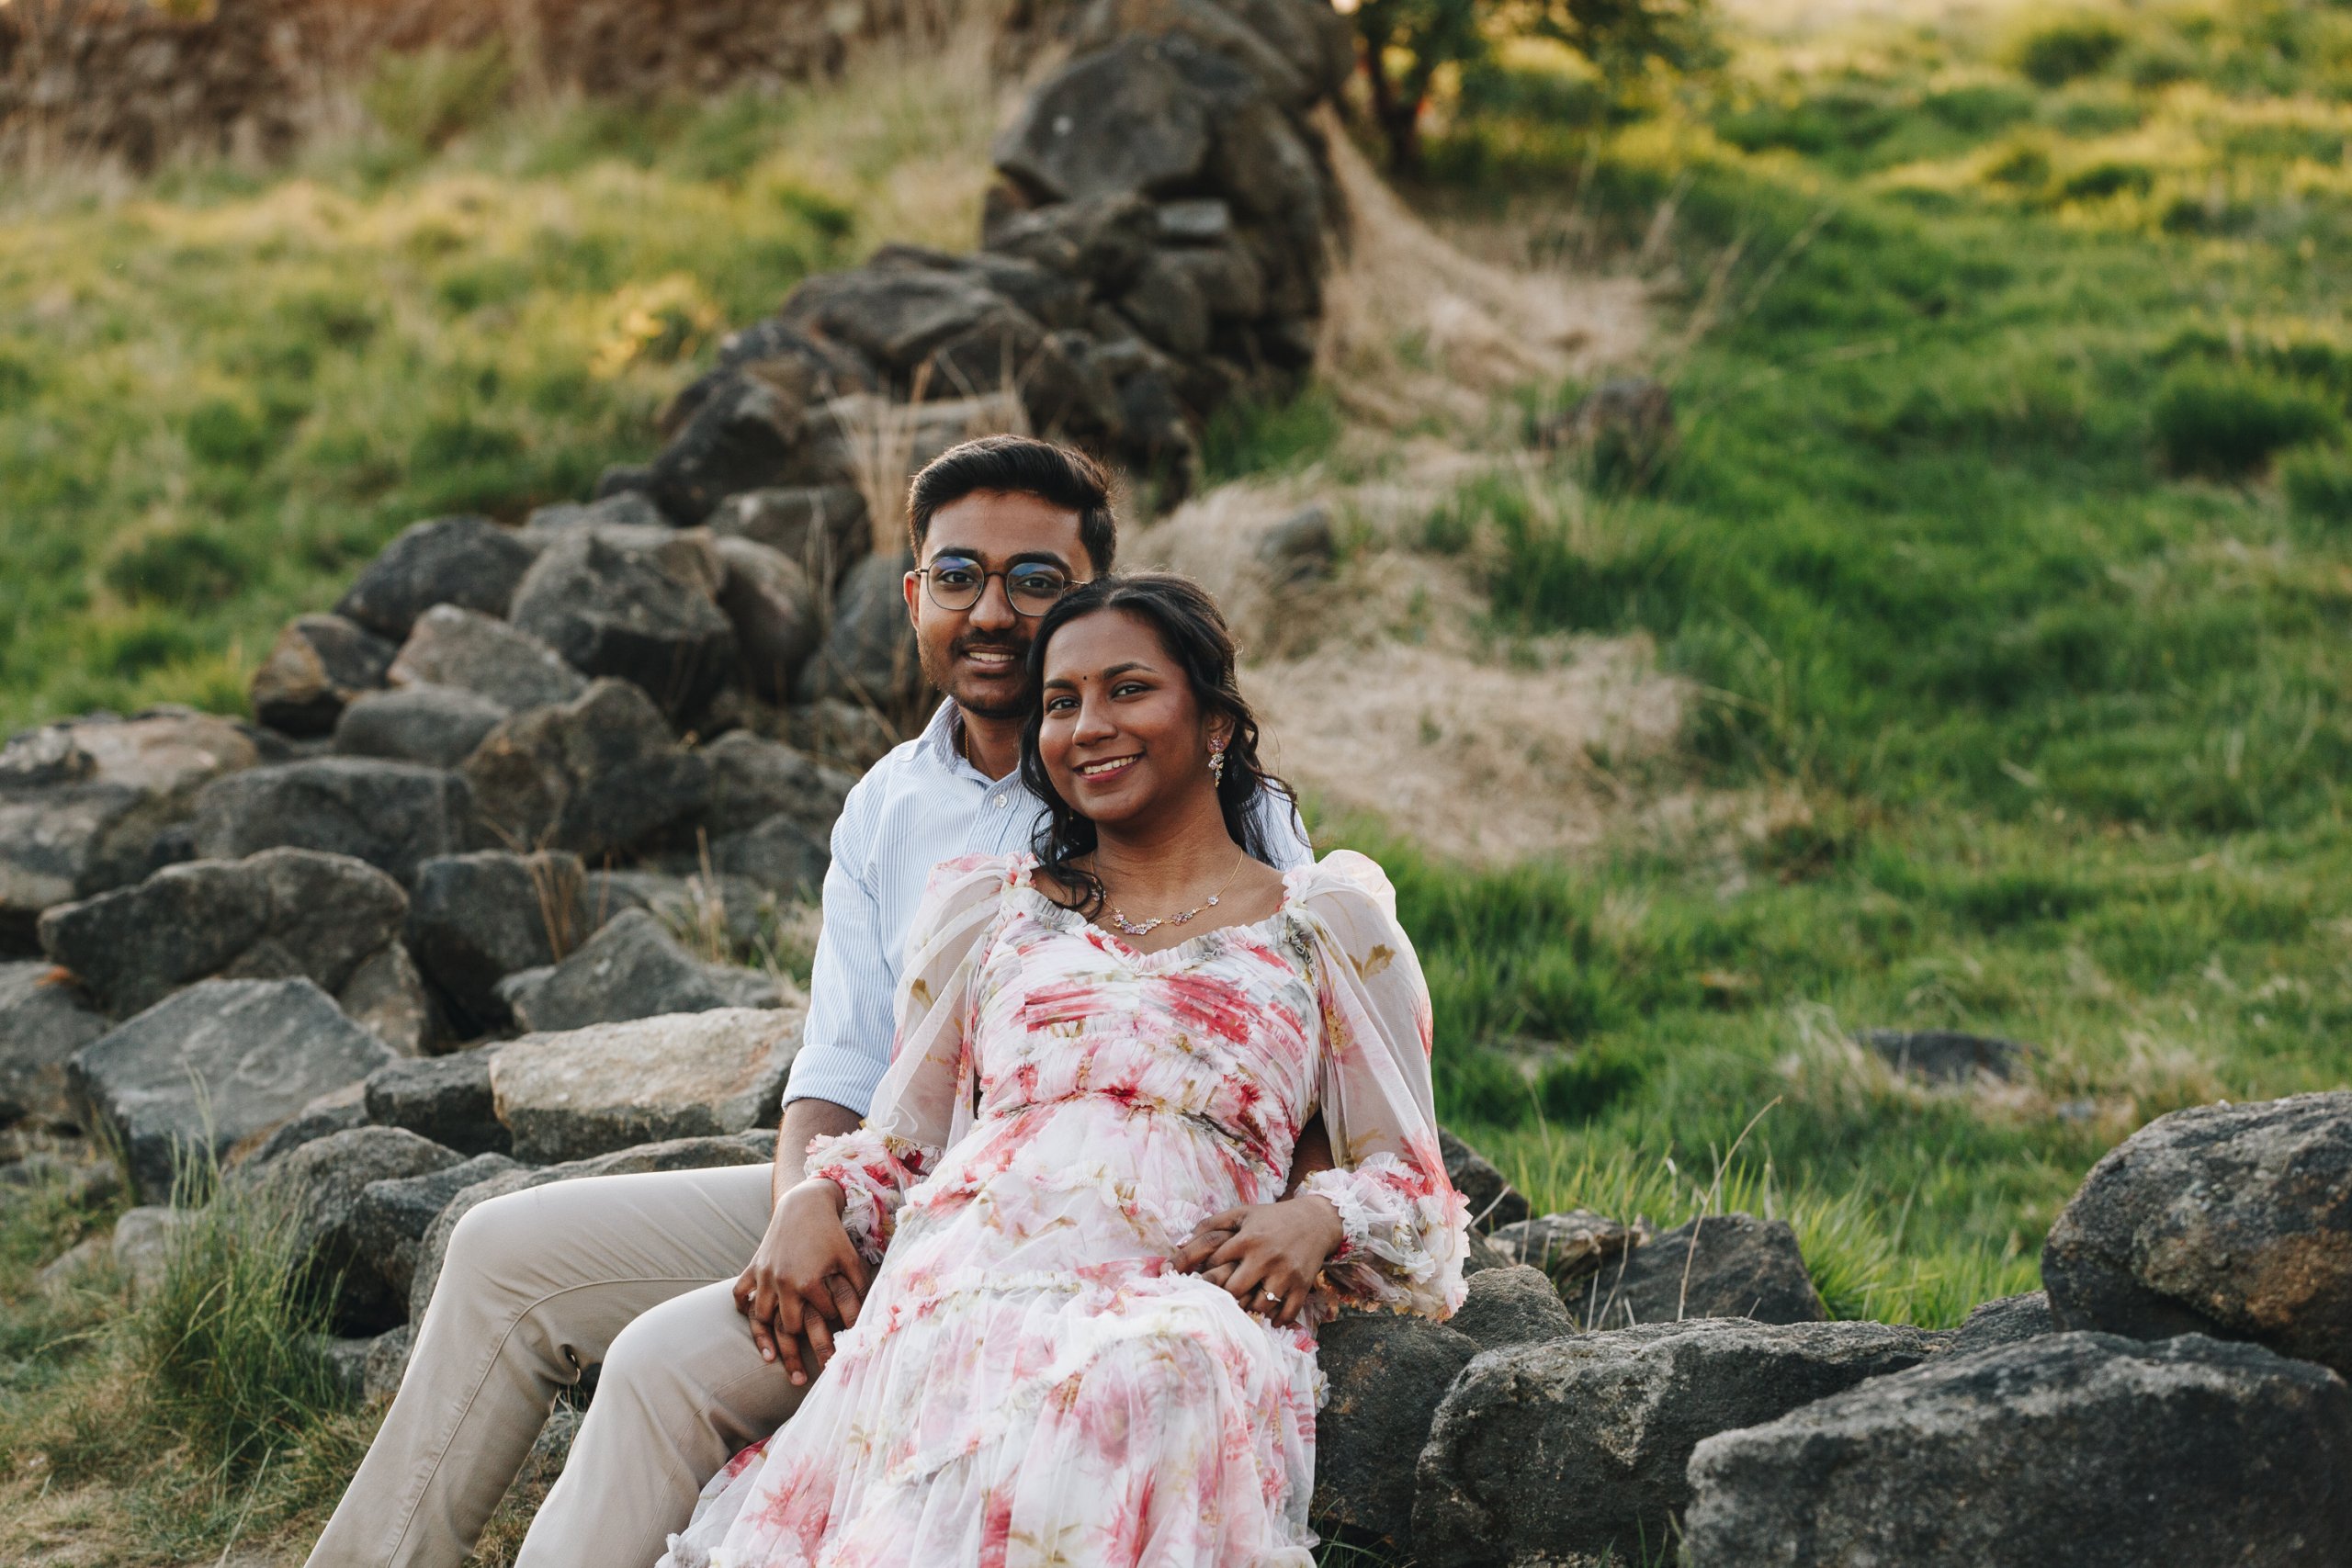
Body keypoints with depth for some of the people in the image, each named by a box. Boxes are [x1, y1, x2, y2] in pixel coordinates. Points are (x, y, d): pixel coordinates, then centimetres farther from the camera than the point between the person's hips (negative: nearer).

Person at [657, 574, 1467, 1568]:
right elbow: (904, 1140, 29)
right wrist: (812, 1205, 6)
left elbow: (1406, 1177, 19)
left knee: (1146, 1385, -42)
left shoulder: (1331, 925, 22)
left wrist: (1318, 1217, -4)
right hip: (962, 1283, 2)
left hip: (1176, 1298, -1)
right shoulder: (986, 906, 30)